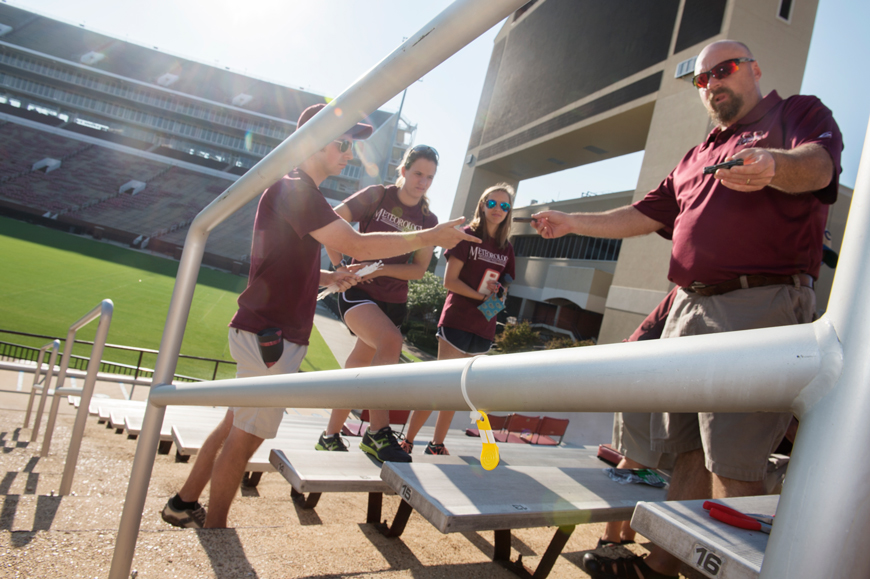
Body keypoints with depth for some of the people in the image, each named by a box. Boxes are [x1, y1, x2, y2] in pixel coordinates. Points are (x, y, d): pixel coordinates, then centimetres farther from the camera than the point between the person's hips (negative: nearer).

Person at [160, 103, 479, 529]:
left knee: (234, 425, 18)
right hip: (271, 335, -10)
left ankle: (184, 504, 31)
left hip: (263, 332, 10)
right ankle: (212, 530, 12)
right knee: (246, 437, -1)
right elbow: (356, 245, -24)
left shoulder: (294, 189, 19)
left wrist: (327, 278, 10)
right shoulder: (296, 189, -16)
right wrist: (430, 237, -20)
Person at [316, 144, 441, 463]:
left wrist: (382, 269, -12)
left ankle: (330, 436, 26)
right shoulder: (377, 196, -2)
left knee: (358, 367, 8)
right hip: (357, 292, -4)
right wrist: (341, 265, -14)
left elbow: (419, 269, 3)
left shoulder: (429, 219, 7)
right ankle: (378, 431, -24)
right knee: (391, 340, -30)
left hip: (393, 301, 4)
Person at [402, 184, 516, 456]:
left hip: (484, 327, 5)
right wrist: (481, 295, -16)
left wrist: (500, 296, -2)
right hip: (457, 320, -5)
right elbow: (450, 281, -8)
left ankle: (437, 444, 21)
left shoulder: (506, 248, 13)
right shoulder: (468, 235, -2)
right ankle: (407, 440, 3)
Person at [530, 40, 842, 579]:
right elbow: (643, 215, 28)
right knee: (690, 452, 9)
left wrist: (772, 165, -38)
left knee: (734, 462, -10)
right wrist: (571, 222, 25)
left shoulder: (799, 113, 8)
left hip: (761, 304, -7)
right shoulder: (695, 159, 27)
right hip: (689, 308, 7)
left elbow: (818, 165, -15)